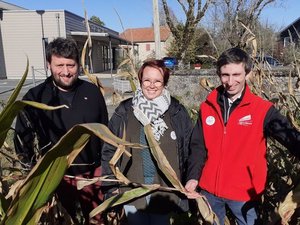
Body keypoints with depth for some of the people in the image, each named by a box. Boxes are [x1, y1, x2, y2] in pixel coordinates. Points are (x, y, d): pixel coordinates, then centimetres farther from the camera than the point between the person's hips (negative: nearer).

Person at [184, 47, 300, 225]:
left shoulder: (263, 109, -11)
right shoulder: (207, 107, -2)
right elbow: (198, 146, 1)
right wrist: (193, 176, -8)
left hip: (245, 193, -3)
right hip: (209, 190, 3)